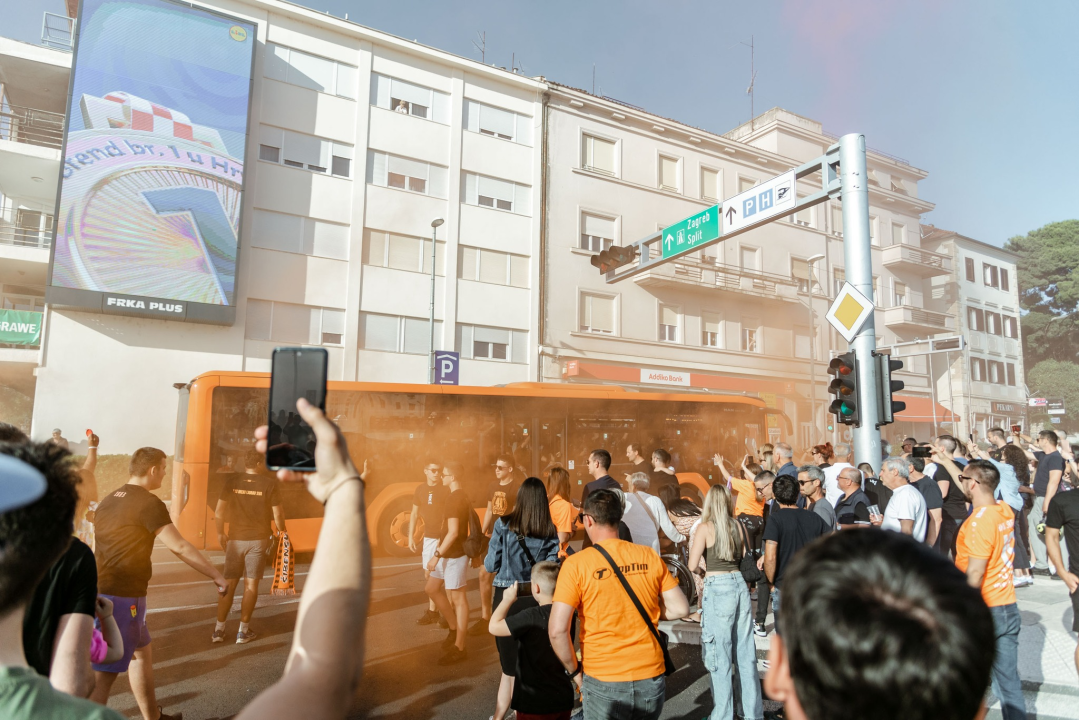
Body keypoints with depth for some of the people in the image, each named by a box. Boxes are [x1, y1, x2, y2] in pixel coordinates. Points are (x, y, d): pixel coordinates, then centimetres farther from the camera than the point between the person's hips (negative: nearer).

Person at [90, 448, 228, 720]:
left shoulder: (109, 500, 12)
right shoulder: (148, 502, -15)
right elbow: (180, 547, -19)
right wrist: (217, 576, -14)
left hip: (101, 590, 10)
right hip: (121, 596, -10)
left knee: (142, 650, 21)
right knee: (104, 674, -5)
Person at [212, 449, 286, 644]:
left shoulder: (232, 481, -2)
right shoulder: (269, 484, -8)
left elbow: (219, 511, -1)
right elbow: (277, 513, -6)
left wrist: (220, 533, 13)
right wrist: (281, 529, 13)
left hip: (235, 539, 2)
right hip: (258, 539, -2)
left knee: (229, 584, 13)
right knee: (251, 584, 5)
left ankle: (219, 630, 18)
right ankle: (243, 631, 12)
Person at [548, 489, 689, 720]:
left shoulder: (576, 564, -13)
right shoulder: (649, 556, -3)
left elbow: (557, 630, -17)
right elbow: (680, 608, 2)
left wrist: (574, 670, -1)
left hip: (604, 682, -3)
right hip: (651, 678, 3)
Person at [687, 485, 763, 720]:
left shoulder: (706, 528, -8)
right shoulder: (739, 526, 5)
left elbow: (692, 564, -10)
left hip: (717, 588, -5)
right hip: (740, 584, 6)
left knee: (719, 656, 4)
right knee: (745, 652, 16)